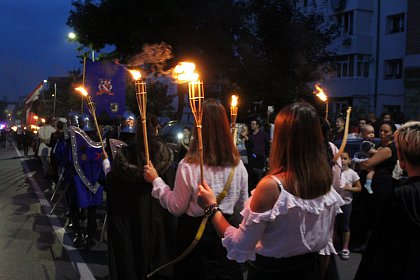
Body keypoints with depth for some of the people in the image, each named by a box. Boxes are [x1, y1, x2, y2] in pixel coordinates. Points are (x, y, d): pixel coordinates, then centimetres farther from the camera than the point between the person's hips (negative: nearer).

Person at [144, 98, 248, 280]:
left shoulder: (188, 166, -21)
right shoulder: (238, 166, -9)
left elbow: (177, 208, -10)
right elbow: (241, 208, 2)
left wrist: (156, 180, -2)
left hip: (195, 233, -3)